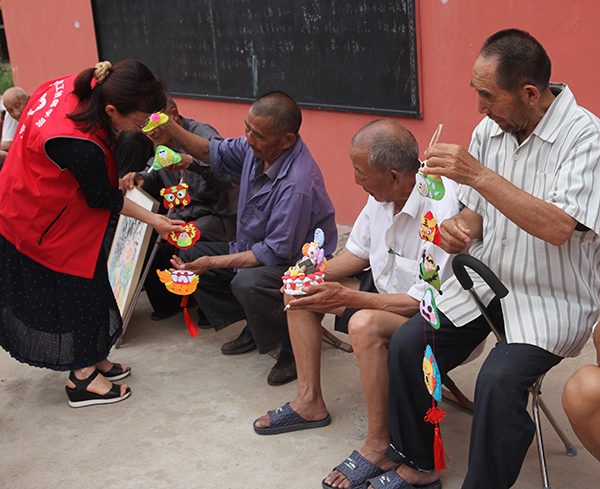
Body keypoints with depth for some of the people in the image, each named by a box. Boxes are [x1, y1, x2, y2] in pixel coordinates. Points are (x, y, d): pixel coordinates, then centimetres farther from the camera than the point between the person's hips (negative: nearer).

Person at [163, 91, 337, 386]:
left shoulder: (298, 184, -34)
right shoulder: (257, 148, -8)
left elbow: (276, 253, -29)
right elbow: (215, 154, 10)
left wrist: (213, 263, -27)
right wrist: (168, 127, -4)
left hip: (297, 264, -10)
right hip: (252, 249, 10)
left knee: (247, 283, -38)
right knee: (187, 256, 5)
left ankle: (296, 349, -10)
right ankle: (255, 327, 12)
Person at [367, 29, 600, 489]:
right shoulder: (489, 129, 3)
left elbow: (558, 228, -29)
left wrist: (478, 175, -30)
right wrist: (459, 227, -11)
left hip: (554, 298, -6)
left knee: (498, 379, -29)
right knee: (407, 344, -8)